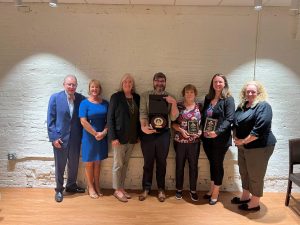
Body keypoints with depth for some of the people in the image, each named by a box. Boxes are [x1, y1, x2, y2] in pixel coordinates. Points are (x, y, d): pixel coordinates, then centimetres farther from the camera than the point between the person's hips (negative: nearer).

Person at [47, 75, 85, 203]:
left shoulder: (81, 99, 0)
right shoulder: (55, 98, -5)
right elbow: (50, 119, -6)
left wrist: (82, 136, -2)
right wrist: (54, 137, -12)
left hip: (75, 138, 3)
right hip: (60, 138, -3)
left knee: (74, 164, 16)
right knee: (60, 166, 9)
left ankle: (71, 185, 36)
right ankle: (59, 189, 26)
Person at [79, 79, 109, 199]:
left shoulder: (105, 103, 4)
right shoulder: (85, 103, -6)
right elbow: (83, 121, -13)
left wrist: (104, 132, -11)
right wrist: (95, 133, -14)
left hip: (102, 137, 3)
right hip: (89, 137, -3)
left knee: (97, 161, 13)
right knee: (89, 162, 7)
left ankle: (97, 185, 25)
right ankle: (90, 187, 20)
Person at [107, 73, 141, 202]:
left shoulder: (136, 98, 7)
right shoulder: (116, 97, -6)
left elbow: (138, 117, 10)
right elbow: (110, 118, -9)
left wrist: (138, 135, 6)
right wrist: (113, 137, -15)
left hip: (132, 137, 5)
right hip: (120, 137, -5)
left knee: (125, 164, 14)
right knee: (118, 164, 5)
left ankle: (122, 188, 26)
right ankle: (117, 190, 18)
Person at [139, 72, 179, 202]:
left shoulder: (170, 98, 8)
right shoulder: (145, 96, 3)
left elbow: (173, 117, 2)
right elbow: (143, 113, -8)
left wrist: (174, 103, -13)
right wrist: (143, 127, -25)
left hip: (164, 133, 1)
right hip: (148, 132, -1)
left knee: (161, 162, 10)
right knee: (148, 162, 9)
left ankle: (161, 189, 25)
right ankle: (146, 188, 24)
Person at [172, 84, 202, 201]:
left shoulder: (199, 106, 4)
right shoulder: (178, 106, 0)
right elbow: (173, 123, -1)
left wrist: (199, 132, -10)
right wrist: (181, 130, -15)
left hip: (194, 141, 1)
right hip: (180, 141, -1)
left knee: (194, 166, 8)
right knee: (180, 165, 9)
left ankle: (193, 190, 23)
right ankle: (179, 189, 24)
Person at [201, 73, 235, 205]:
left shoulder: (228, 99, -7)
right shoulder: (208, 98, 10)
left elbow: (229, 119, -15)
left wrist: (217, 132, -25)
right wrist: (203, 130, -2)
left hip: (220, 139, -5)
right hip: (207, 138, 5)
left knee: (218, 164, 6)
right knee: (212, 163, 15)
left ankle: (216, 192, 20)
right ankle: (212, 189, 30)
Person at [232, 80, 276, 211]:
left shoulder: (263, 106, -15)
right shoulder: (242, 106, 10)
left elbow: (260, 128, -25)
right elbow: (236, 123, 18)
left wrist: (244, 141, -19)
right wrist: (236, 138, 1)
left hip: (259, 146, -8)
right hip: (243, 146, 8)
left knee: (255, 176, 3)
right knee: (244, 172, 18)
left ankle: (255, 203, 19)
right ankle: (245, 196, 36)